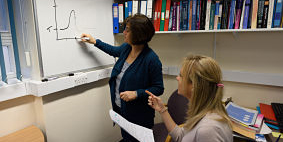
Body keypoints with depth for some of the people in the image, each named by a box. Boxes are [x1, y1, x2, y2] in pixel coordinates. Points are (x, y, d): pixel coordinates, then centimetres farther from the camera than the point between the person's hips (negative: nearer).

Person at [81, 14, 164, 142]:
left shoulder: (151, 59, -26)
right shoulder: (126, 48, -4)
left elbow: (158, 89, -18)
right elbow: (114, 50, 21)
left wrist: (136, 93, -28)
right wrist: (95, 42, 21)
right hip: (120, 107, 7)